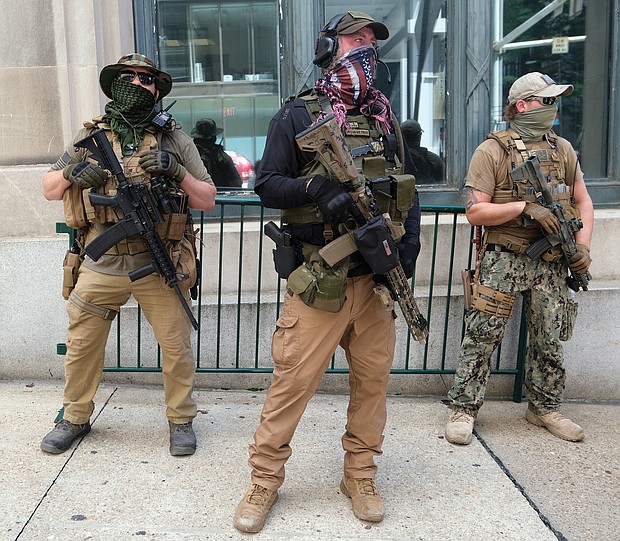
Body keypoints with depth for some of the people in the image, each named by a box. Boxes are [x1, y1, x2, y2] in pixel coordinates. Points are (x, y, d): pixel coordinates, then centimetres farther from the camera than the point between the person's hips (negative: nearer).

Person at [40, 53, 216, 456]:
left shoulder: (175, 140, 3)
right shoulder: (90, 137, 8)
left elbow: (207, 200, 1)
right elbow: (49, 190, 11)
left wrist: (176, 172, -16)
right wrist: (71, 172, -10)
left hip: (160, 268, -1)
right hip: (99, 268, 2)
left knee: (177, 347, 5)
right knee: (82, 345, 12)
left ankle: (182, 420, 26)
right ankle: (75, 419, 33)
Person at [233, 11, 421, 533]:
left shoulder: (386, 117, 14)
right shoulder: (298, 116, 1)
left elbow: (409, 189, 16)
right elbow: (267, 185, -2)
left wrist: (408, 248, 2)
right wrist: (313, 186, -21)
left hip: (378, 277, 5)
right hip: (320, 282, -4)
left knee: (373, 380, 11)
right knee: (292, 381, 0)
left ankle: (360, 476, 29)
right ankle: (264, 481, 17)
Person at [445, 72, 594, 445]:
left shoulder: (563, 149, 11)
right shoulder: (493, 151, -5)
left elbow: (583, 202, 16)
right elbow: (475, 211, -11)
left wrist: (583, 245, 1)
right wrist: (526, 207, -19)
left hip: (551, 263, 5)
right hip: (503, 260, -5)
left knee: (550, 340, 11)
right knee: (482, 337, -2)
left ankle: (546, 408, 28)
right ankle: (464, 409, 10)